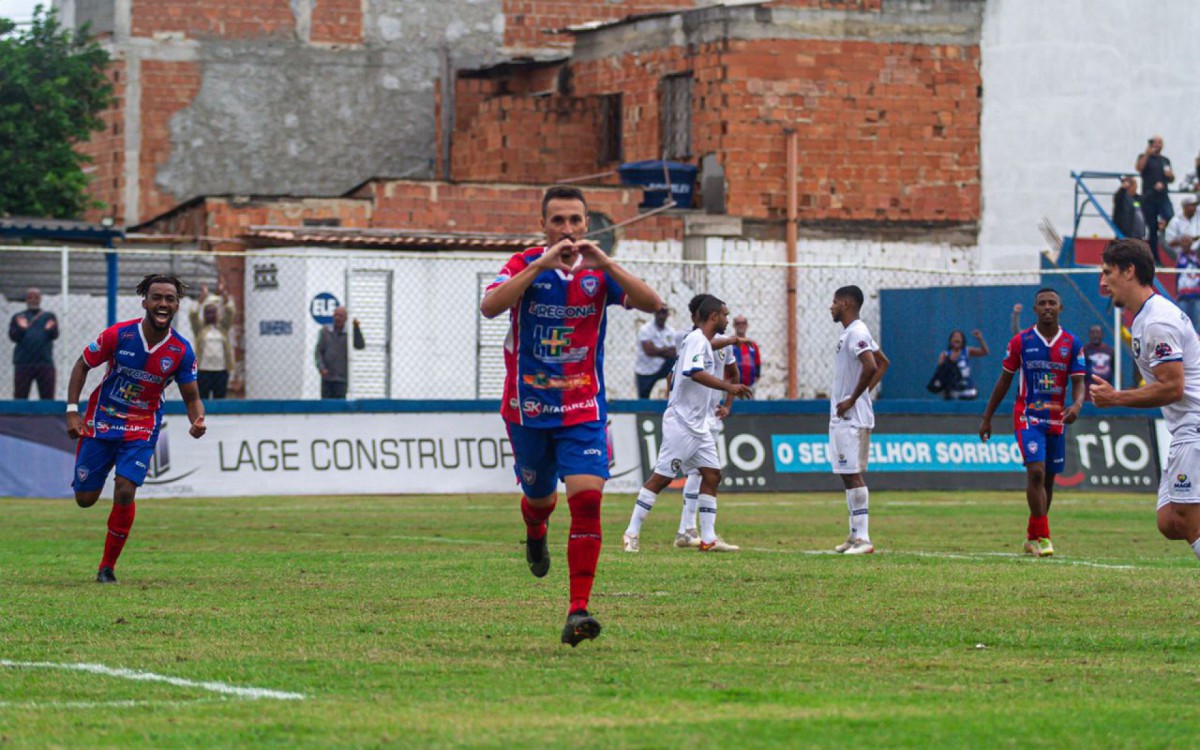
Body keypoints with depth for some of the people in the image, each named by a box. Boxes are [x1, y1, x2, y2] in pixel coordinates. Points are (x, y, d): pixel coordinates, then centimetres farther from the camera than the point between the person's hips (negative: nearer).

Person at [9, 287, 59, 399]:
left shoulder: (49, 316, 13)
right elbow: (13, 336, 1)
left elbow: (54, 335, -1)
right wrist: (22, 329, -20)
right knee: (20, 398, -3)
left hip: (45, 363, 0)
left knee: (48, 398, -2)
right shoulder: (18, 318, 13)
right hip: (23, 364, 0)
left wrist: (50, 330, -24)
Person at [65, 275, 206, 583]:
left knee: (125, 491, -19)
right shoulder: (118, 335, -15)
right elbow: (82, 366, -1)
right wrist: (72, 411, -8)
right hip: (101, 421, 0)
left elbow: (191, 397, -2)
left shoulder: (181, 350, -11)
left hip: (142, 428, 0)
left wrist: (198, 420, -24)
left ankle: (108, 566, -1)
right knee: (85, 498, 2)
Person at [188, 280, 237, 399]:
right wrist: (202, 297, -10)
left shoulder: (223, 327, 11)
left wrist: (223, 293, -7)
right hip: (203, 370, -2)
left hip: (221, 370, 2)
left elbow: (230, 311, 0)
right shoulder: (199, 328, 7)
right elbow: (193, 314, -7)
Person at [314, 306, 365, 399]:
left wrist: (356, 328, -20)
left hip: (341, 377, -2)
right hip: (327, 376, 2)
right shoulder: (325, 331, 6)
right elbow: (318, 351, 5)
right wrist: (321, 367, -9)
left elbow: (360, 345, -13)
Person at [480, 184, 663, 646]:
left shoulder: (599, 270, -1)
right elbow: (490, 306, -25)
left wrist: (604, 263, -26)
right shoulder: (525, 265, -6)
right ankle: (535, 535, 55)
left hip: (583, 409, 0)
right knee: (540, 498, 16)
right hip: (528, 407, 0)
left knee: (586, 500, -16)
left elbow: (652, 304, -15)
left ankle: (578, 611, -16)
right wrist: (541, 265, -30)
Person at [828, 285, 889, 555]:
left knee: (853, 474, -12)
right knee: (848, 475, 13)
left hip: (851, 417, -11)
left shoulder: (855, 333, -16)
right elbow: (883, 362, 24)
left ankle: (863, 538, -15)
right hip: (842, 417, 11)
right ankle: (855, 535, 16)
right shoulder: (851, 332, 16)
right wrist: (864, 390, 16)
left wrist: (852, 399, -21)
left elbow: (871, 366, -29)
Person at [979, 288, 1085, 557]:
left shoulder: (1072, 343, 2)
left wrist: (1077, 405, -24)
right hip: (1028, 416, -3)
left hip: (1057, 420, 3)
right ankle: (1042, 537, -17)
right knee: (1036, 472, -19)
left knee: (1048, 479, 10)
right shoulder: (1021, 341, -2)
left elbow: (1078, 382, -1)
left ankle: (1032, 537, 25)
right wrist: (987, 417, 7)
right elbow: (1004, 380, 6)